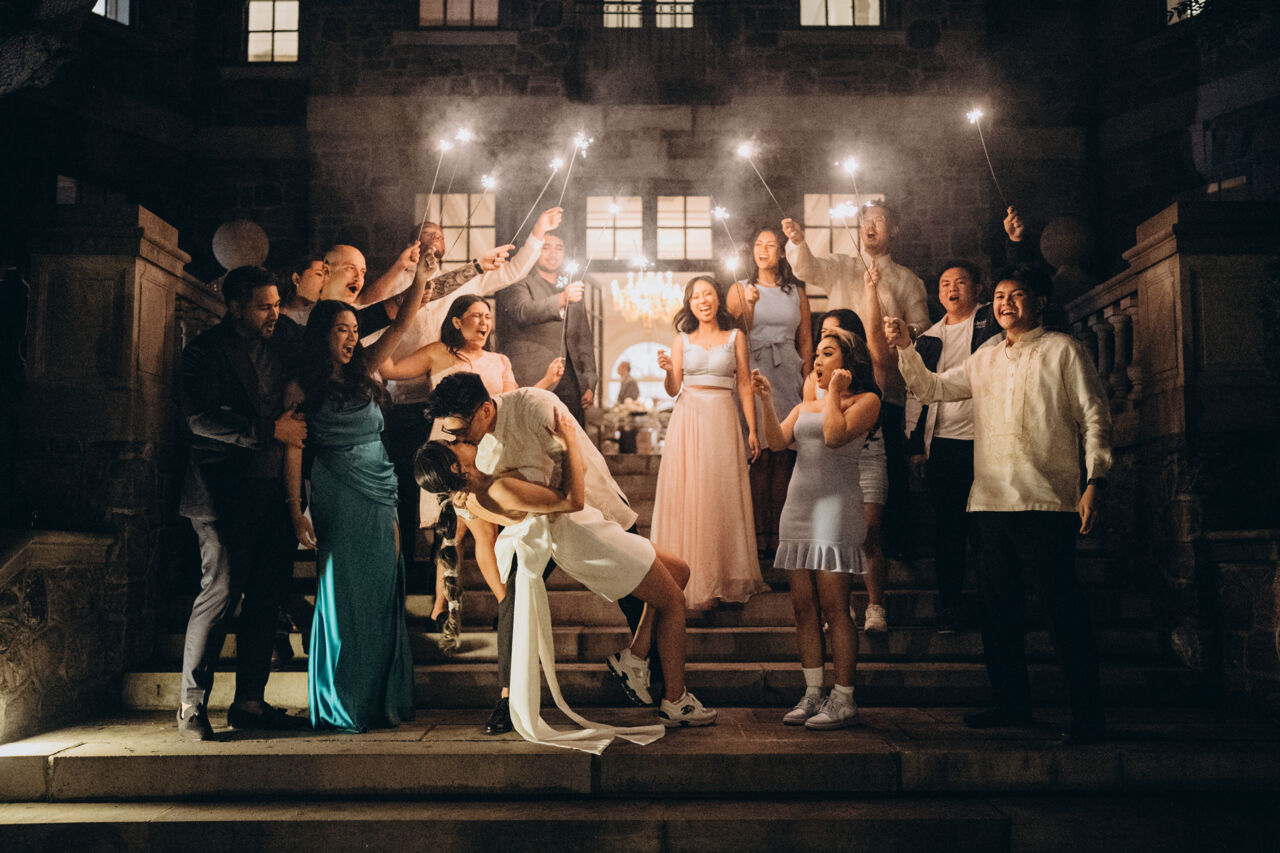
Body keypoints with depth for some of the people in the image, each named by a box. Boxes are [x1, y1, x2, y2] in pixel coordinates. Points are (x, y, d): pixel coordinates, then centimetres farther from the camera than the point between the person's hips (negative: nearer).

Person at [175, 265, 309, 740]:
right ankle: (191, 707, 3)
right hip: (225, 491, -6)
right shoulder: (205, 352, -4)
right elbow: (200, 418, -16)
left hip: (271, 489, 7)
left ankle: (249, 702, 16)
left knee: (267, 595, 7)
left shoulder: (284, 340, 14)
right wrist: (270, 429, -16)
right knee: (221, 593, -8)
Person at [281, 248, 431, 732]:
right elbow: (293, 450, -4)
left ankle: (380, 700, 14)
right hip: (338, 497, -4)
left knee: (381, 597, 5)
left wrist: (421, 276, -3)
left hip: (380, 492, 4)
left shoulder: (363, 374, 11)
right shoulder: (303, 388, 0)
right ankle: (340, 706, 9)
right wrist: (295, 510, -11)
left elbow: (399, 328, 6)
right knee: (341, 596, -1)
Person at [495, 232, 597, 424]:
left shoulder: (573, 291, 24)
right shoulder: (519, 284, 6)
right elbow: (524, 312, -16)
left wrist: (590, 385, 11)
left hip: (569, 378, 5)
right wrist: (561, 299, -32)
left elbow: (584, 342, 22)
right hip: (533, 378, -5)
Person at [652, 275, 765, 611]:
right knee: (687, 497, -3)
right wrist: (668, 370, -14)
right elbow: (672, 390, 7)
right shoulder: (682, 341, 11)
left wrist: (752, 429, 0)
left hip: (723, 420, -1)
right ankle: (691, 579, 4)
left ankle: (723, 579, 6)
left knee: (721, 497, -2)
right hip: (688, 420, 1)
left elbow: (744, 386, 7)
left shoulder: (735, 337, 9)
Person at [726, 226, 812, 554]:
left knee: (784, 456, -2)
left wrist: (807, 379, 8)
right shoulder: (740, 290, 9)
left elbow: (805, 340, 17)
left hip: (789, 375, 2)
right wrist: (749, 305, -12)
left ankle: (778, 532, 2)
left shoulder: (796, 292, 15)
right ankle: (758, 532, -4)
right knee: (760, 456, -8)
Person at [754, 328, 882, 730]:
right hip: (797, 507, 7)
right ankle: (813, 693, 13)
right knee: (803, 606, 5)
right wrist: (767, 400, -4)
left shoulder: (865, 400, 3)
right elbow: (777, 440, 5)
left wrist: (834, 391, -3)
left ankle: (843, 700, -2)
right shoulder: (804, 407, 22)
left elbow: (835, 436, -14)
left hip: (836, 507, -6)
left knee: (834, 607, -9)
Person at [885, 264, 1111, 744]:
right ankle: (1010, 703, 23)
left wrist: (1094, 483, -10)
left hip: (1046, 500, -5)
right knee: (998, 605, 11)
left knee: (1061, 605, -6)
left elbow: (1094, 417, 0)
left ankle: (1087, 714, 3)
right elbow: (932, 389, 18)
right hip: (991, 499, 6)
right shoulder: (984, 359, 19)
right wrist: (906, 349, 3)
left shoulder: (1062, 350, 4)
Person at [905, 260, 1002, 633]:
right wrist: (916, 446, 11)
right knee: (947, 528, 6)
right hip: (942, 444, 3)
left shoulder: (991, 321, 4)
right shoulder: (929, 338, 15)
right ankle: (949, 605, 15)